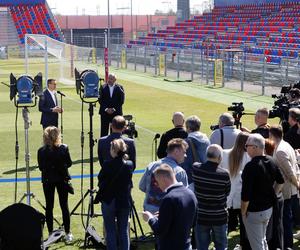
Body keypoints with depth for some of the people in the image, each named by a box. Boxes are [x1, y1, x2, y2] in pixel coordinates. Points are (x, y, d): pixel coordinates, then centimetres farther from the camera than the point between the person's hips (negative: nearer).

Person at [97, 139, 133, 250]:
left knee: (110, 231, 7)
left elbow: (100, 179, -8)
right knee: (124, 230, 13)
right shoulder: (129, 165, -7)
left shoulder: (107, 164, -17)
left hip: (109, 201, -3)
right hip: (125, 202, 3)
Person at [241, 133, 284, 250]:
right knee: (263, 240, 24)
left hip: (254, 212, -8)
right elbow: (280, 182, 15)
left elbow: (246, 194, -25)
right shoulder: (271, 162, 0)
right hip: (268, 209, 8)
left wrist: (243, 212, -13)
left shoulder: (251, 166, -25)